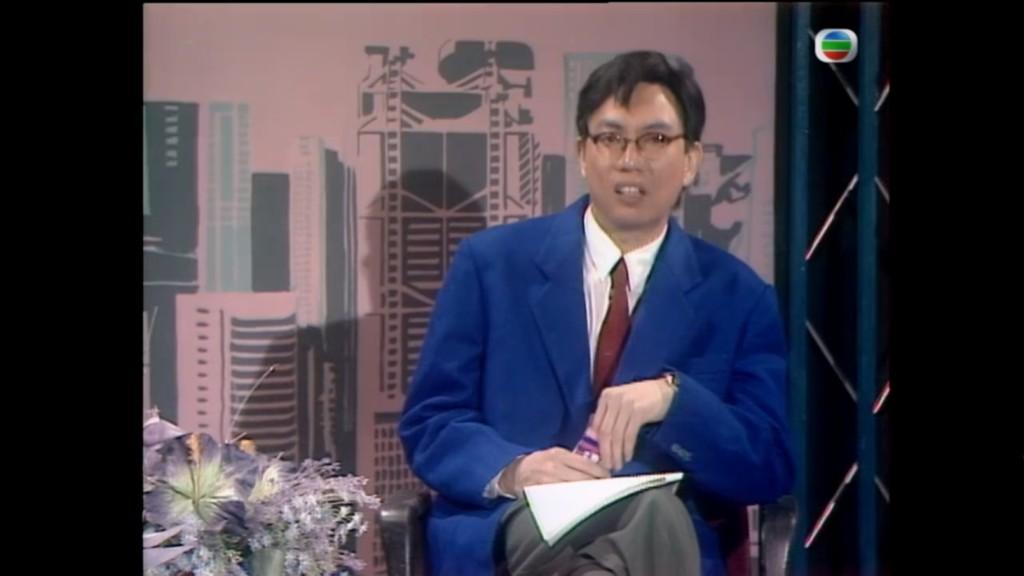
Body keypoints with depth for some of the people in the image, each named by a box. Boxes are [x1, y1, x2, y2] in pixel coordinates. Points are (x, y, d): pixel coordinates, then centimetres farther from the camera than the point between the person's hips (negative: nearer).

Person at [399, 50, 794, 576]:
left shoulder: (739, 297, 9)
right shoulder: (490, 262, 8)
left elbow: (771, 470, 3)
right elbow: (427, 422, 5)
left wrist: (674, 397, -17)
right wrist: (513, 471, -17)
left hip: (662, 531, 2)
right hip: (501, 529, -2)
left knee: (657, 513, -37)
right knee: (650, 512, -36)